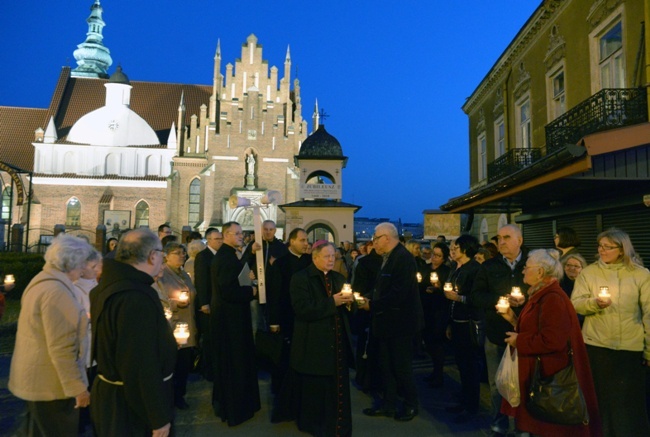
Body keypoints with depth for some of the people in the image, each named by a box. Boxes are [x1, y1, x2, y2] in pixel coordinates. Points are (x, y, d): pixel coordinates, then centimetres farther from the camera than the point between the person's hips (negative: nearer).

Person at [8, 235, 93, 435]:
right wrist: (77, 387, -21)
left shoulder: (42, 280, 7)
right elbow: (61, 349, -27)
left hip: (37, 378, 10)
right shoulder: (56, 291, -26)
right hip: (51, 383, -10)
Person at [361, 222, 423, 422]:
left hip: (400, 322, -9)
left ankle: (411, 405, 26)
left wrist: (372, 306, -19)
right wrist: (369, 300, -2)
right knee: (386, 365, 16)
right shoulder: (388, 257, 9)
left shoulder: (403, 258, -21)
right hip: (388, 321, 9)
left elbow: (398, 295, -27)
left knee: (401, 366, 5)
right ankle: (388, 404, 30)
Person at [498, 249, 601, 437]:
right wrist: (513, 319, 5)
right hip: (538, 371, 10)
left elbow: (553, 341, -31)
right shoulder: (542, 295, 11)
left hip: (548, 376, -10)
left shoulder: (552, 298, -22)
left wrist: (519, 341, -21)